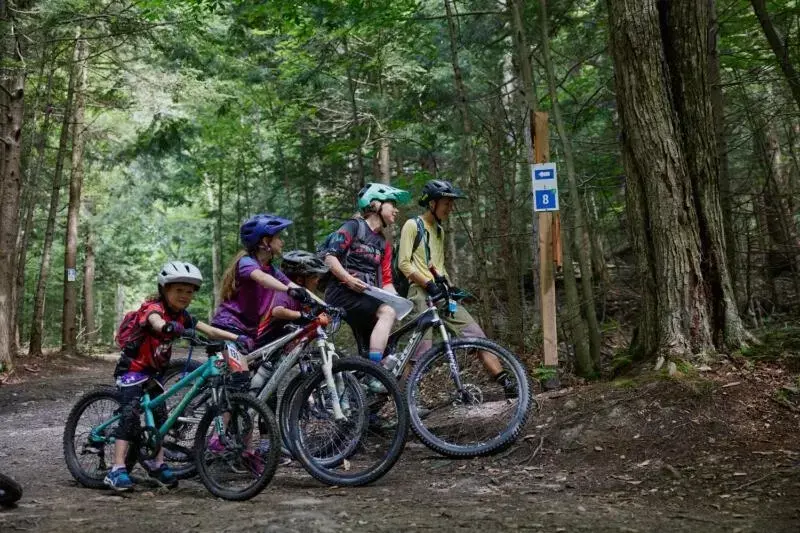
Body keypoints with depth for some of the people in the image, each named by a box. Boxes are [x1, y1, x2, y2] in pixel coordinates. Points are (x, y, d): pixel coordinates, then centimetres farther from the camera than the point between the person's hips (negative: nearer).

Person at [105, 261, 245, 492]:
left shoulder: (182, 316, 0)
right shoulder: (153, 307, -21)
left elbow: (210, 331, -5)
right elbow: (157, 322, -45)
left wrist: (237, 337, -19)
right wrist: (173, 328, -68)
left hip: (154, 371, 7)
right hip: (133, 368, -7)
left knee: (160, 416, 5)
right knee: (130, 414, -18)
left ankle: (156, 464, 19)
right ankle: (117, 470, -19)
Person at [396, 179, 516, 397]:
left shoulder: (439, 230, 23)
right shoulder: (412, 225, -1)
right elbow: (404, 263, -9)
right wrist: (429, 284, -18)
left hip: (441, 294, 7)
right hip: (421, 292, -7)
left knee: (477, 336, -3)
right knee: (421, 354, -13)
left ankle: (507, 384, -4)